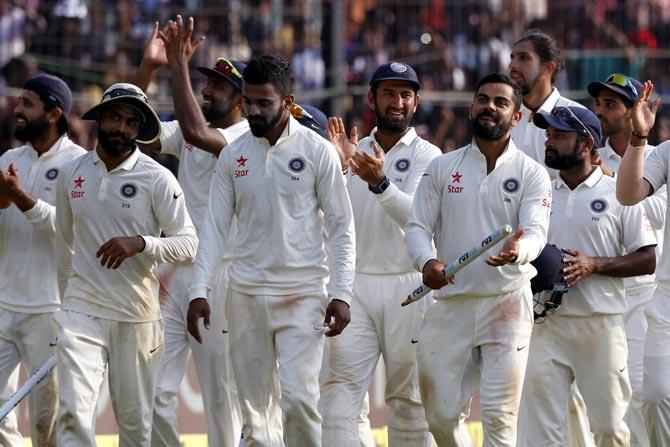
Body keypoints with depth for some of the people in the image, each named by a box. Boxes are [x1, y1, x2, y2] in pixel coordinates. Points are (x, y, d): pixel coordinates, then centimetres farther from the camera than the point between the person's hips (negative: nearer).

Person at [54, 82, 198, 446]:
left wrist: (140, 243, -24)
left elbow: (188, 244, -8)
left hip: (137, 316, -2)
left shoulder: (157, 179, -4)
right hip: (82, 309, 2)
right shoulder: (71, 173, 8)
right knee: (73, 414, -13)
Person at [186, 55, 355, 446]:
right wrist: (199, 291, 0)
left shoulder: (317, 152, -3)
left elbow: (342, 227, -2)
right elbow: (215, 226, 9)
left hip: (302, 294, -4)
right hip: (246, 295, 4)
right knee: (256, 403, 4)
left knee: (298, 396, -15)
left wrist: (342, 293, -10)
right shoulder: (233, 156, 7)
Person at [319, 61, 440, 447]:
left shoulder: (427, 156, 1)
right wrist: (337, 164, -14)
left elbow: (415, 216, -16)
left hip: (408, 286, -3)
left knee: (408, 399, 0)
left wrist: (380, 183, -33)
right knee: (340, 390, -7)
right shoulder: (353, 151, 13)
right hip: (356, 285, 3)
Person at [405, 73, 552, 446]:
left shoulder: (532, 174, 2)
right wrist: (427, 262, -18)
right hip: (450, 301, 3)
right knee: (441, 415, 4)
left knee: (500, 416, -8)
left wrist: (517, 252, -36)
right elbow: (417, 226, 5)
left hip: (507, 302, -3)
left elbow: (536, 232, -12)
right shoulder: (442, 168, 9)